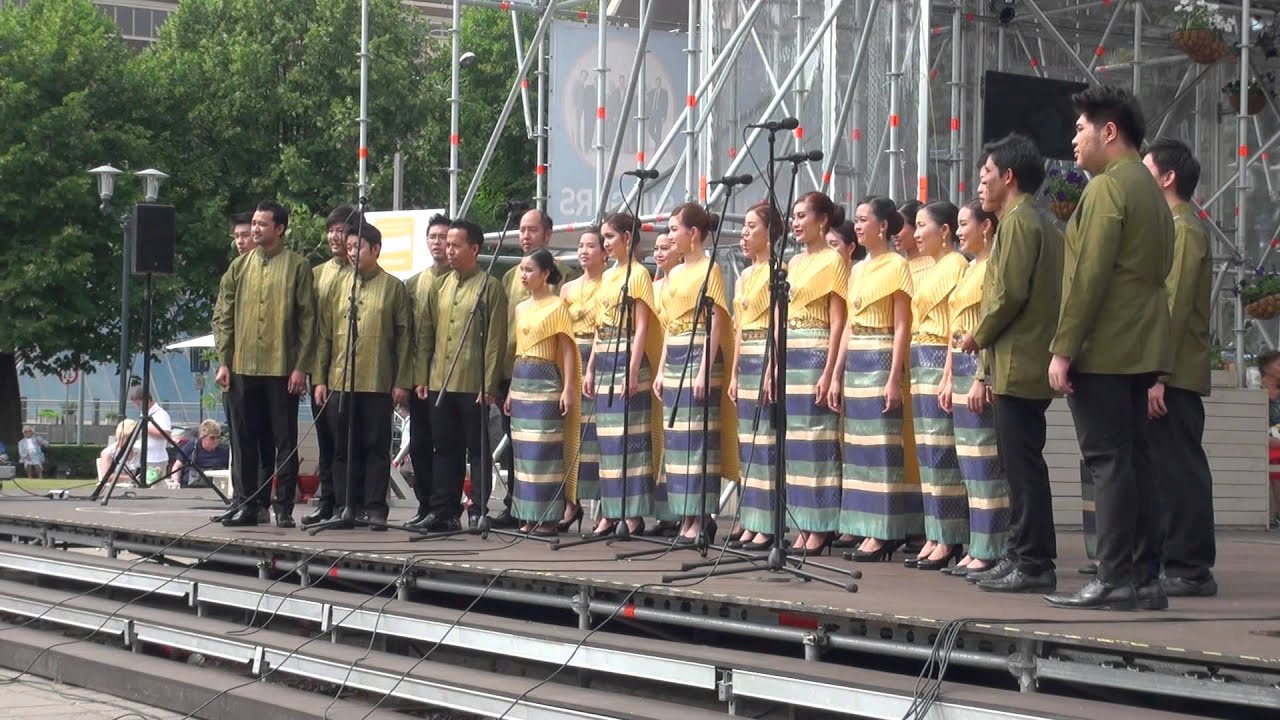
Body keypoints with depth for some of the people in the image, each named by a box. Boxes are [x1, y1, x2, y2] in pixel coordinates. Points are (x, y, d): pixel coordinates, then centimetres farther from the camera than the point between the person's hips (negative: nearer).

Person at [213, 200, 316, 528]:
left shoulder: (297, 266, 0)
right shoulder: (240, 266, 10)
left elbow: (308, 319, -3)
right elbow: (223, 317, 11)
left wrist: (301, 366, -8)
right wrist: (223, 361, 3)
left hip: (282, 369, -4)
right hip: (243, 368, 4)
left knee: (285, 442, 1)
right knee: (245, 440, 7)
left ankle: (284, 507, 6)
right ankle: (246, 504, 14)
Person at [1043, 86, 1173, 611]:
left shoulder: (1106, 187, -11)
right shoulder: (1150, 189, 18)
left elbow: (1088, 276, -18)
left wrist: (1062, 348, -17)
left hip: (1101, 350, -9)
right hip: (1141, 348, 9)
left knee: (1109, 462, -8)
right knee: (1134, 460, 10)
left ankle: (1115, 581, -8)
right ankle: (1145, 579, 11)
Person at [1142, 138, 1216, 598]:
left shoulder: (1183, 228, -10)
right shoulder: (1170, 226, 20)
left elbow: (1176, 306, -17)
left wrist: (1159, 375, -21)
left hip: (1174, 376, -10)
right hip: (1165, 374, 10)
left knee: (1179, 469, -9)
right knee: (1170, 469, 10)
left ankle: (1190, 569, -8)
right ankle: (1179, 563, 13)